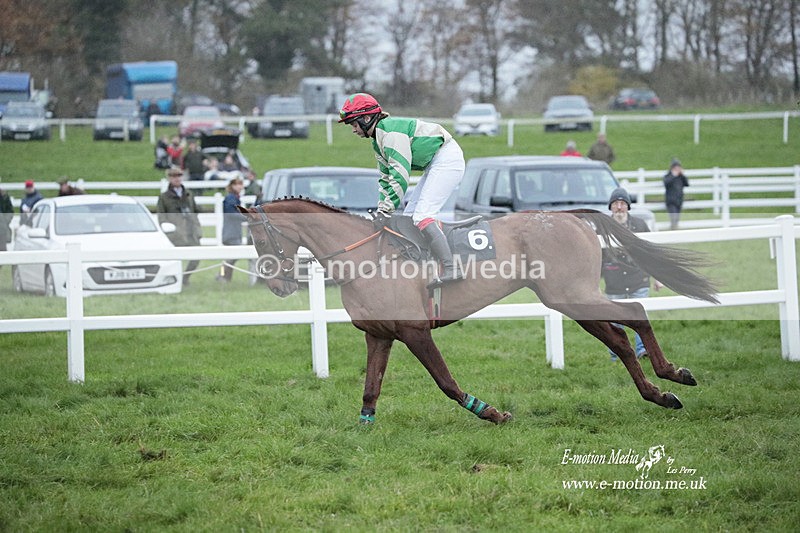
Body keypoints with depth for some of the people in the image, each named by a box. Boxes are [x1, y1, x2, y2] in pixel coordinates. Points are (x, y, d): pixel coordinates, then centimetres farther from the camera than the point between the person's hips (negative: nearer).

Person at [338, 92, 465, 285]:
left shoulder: (391, 131, -19)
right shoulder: (378, 141, 14)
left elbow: (400, 176, -25)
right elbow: (386, 178, 19)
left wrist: (386, 210, -23)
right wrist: (381, 211, 7)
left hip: (447, 159, -11)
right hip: (435, 165, 11)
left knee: (422, 215, -20)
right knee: (409, 216, 7)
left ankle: (451, 269, -27)